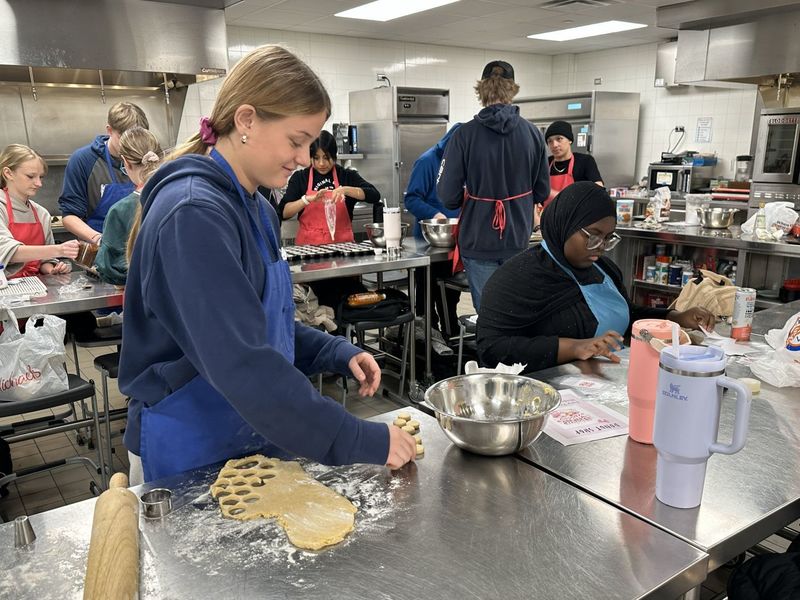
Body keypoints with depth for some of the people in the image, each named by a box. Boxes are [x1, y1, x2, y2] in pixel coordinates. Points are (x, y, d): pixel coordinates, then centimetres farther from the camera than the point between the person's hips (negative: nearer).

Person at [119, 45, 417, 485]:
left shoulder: (256, 208, 5)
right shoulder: (194, 213, -25)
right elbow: (241, 365, -31)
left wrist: (337, 354, -2)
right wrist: (362, 441, -27)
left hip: (254, 440, 8)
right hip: (189, 456, -8)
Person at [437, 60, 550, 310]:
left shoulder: (465, 134, -11)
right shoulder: (532, 133, -2)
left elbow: (448, 195, -11)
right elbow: (542, 191, 5)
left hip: (479, 240, -3)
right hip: (518, 239, 3)